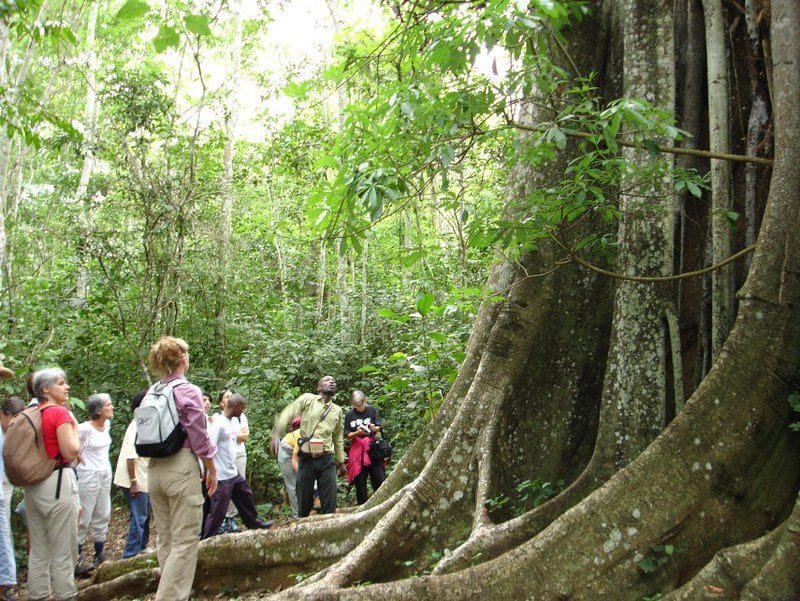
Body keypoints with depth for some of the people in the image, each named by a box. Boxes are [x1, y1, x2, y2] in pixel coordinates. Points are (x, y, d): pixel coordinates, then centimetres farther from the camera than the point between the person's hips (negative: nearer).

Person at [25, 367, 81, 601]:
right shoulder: (60, 413, -13)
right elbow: (71, 452, -17)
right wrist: (75, 426, -3)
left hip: (33, 484, 8)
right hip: (57, 483, -8)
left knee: (38, 550, 15)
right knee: (62, 551, 1)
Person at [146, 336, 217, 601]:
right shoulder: (188, 391, -11)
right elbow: (200, 439, -10)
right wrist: (211, 471, 1)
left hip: (155, 469, 7)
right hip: (181, 467, -7)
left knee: (166, 538, 15)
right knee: (184, 541, -1)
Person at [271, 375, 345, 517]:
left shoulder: (337, 410, 13)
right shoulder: (307, 399, 1)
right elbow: (287, 413, -11)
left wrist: (340, 461, 22)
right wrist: (277, 434, -27)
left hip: (327, 460, 3)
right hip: (307, 459, -2)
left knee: (329, 504, 0)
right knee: (304, 503, 6)